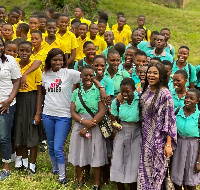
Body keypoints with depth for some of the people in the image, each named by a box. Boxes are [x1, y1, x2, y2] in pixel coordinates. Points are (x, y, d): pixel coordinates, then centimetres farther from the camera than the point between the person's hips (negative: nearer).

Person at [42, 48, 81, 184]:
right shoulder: (45, 74, 5)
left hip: (64, 115, -5)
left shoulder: (69, 73, -10)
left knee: (58, 148, -7)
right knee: (51, 146, 16)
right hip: (48, 114, 5)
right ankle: (55, 170, 36)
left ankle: (63, 176, 9)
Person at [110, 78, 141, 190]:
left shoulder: (140, 100, -11)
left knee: (134, 164, 5)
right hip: (121, 134, 2)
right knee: (118, 163, 3)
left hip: (136, 134, -2)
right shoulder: (116, 101, -4)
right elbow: (113, 119, 5)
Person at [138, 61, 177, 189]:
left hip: (158, 139, -6)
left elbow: (169, 120, -16)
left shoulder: (165, 94, -15)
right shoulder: (146, 90, 7)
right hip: (146, 137, 7)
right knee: (145, 168, 12)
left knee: (156, 169, 3)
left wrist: (168, 144, -19)